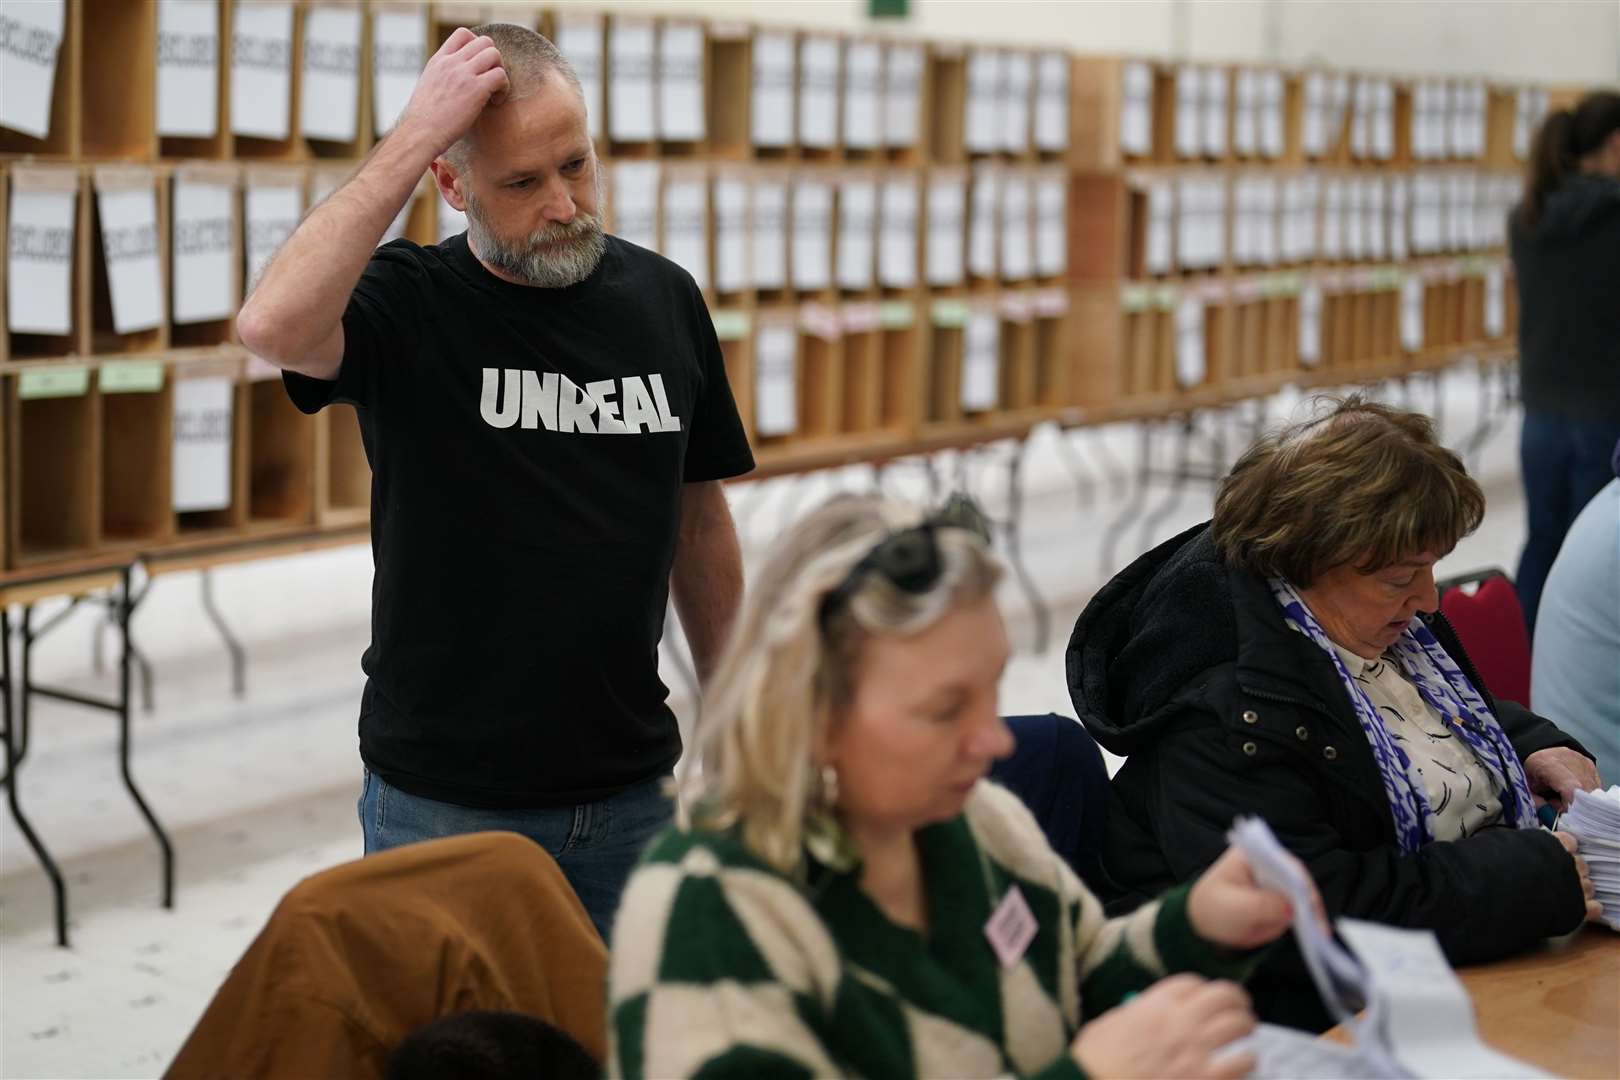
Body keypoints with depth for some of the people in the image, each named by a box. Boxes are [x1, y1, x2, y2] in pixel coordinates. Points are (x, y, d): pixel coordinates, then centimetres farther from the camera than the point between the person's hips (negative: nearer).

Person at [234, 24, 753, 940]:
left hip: (629, 790, 4)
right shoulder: (409, 302, -10)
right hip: (444, 800, -3)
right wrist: (412, 136, -28)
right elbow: (274, 328, -33)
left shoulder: (663, 297, 2)